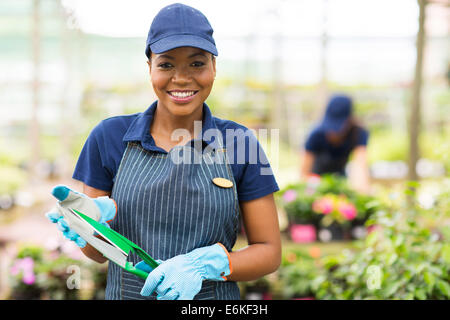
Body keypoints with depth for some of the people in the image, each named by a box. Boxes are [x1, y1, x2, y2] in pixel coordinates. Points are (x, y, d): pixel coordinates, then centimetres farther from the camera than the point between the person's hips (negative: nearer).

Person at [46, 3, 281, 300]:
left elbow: (269, 252, -4)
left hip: (214, 296, -1)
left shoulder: (238, 143, -6)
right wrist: (95, 220, -20)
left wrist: (203, 265, -20)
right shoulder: (110, 137, -4)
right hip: (127, 293, 1)